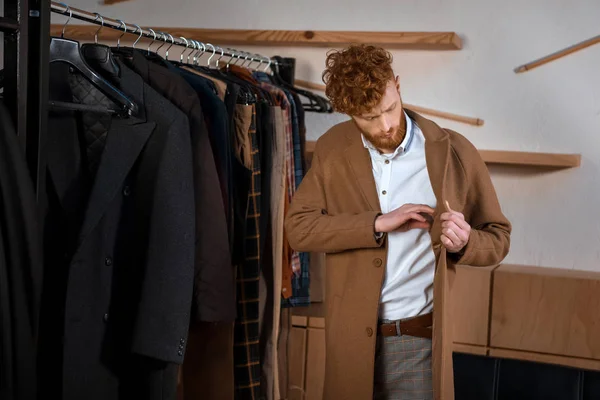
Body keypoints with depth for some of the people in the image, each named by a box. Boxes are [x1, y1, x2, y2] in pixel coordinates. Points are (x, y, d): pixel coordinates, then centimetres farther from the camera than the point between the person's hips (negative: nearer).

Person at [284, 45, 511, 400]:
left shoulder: (455, 153, -5)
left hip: (420, 341, -1)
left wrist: (464, 242, -20)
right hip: (350, 337, 2)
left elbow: (498, 237, 3)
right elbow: (298, 227, -7)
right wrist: (377, 224, -17)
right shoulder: (332, 150, 0)